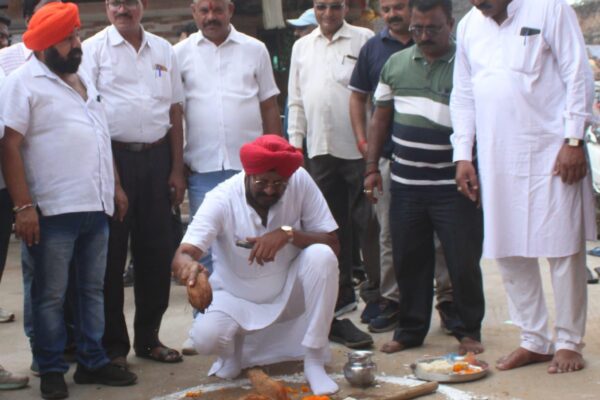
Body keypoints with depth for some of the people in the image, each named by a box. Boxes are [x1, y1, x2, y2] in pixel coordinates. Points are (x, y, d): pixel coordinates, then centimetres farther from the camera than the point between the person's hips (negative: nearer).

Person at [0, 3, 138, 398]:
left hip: (97, 207, 7)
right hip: (53, 211, -7)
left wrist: (115, 187, 18)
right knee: (51, 295, 2)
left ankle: (93, 361, 22)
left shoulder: (84, 80, 17)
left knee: (92, 289, 13)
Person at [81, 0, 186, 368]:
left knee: (158, 250, 8)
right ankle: (113, 344, 12)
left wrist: (177, 169, 9)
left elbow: (175, 112, 14)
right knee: (111, 253, 2)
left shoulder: (163, 50, 12)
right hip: (113, 156, -4)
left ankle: (149, 337, 22)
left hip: (156, 157, 4)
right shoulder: (94, 49, 0)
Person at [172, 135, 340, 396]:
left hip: (288, 292, 2)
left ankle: (314, 362, -14)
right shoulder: (222, 199, -24)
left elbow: (332, 243, -17)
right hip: (236, 297, -2)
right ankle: (236, 347, 10)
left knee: (321, 255, -28)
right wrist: (190, 266, -59)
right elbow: (181, 256, -33)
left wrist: (288, 234, -35)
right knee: (205, 338, -31)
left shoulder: (300, 181, -19)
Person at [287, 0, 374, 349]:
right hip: (321, 148, 3)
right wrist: (294, 143, 8)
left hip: (359, 148, -3)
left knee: (365, 224, 2)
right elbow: (296, 101, 16)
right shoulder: (302, 47, 15)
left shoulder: (364, 40, 2)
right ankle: (342, 301, 11)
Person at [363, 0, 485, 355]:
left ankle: (469, 329, 18)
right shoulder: (396, 64, 9)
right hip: (406, 183, 4)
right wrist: (372, 167, 9)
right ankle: (410, 329, 22)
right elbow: (381, 118, 15)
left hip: (453, 185, -4)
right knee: (409, 259, 10)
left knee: (463, 261, 2)